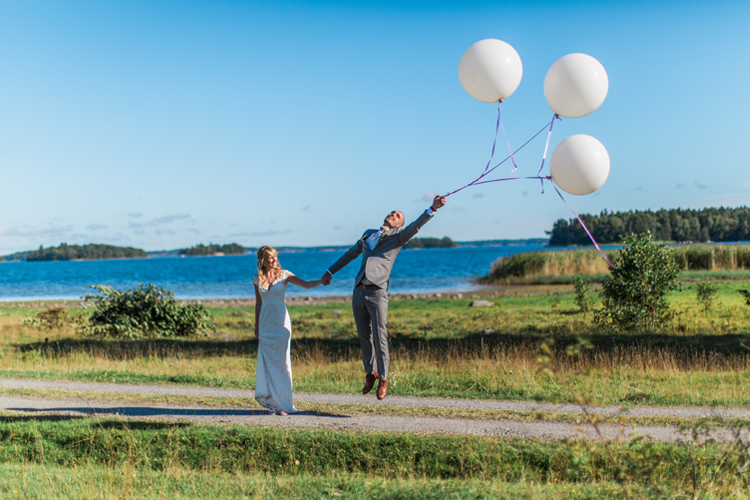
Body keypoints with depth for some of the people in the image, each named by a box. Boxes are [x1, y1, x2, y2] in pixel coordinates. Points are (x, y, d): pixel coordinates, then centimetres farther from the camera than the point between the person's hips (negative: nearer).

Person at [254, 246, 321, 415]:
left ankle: (283, 404, 3)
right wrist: (256, 325, 11)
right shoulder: (257, 279, 5)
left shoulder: (284, 275, -1)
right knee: (267, 363, 2)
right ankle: (272, 403, 9)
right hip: (265, 323, 2)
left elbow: (306, 284, -7)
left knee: (282, 362, -3)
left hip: (281, 322, -2)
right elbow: (258, 303, 12)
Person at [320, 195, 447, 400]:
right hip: (359, 292, 5)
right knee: (364, 336, 10)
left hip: (377, 293, -5)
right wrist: (330, 272, 35)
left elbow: (416, 225, -11)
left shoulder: (398, 236, 7)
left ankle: (383, 378, 9)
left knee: (379, 337, -4)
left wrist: (433, 208, -28)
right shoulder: (368, 234, 22)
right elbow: (350, 254, 33)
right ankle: (370, 373, 26)